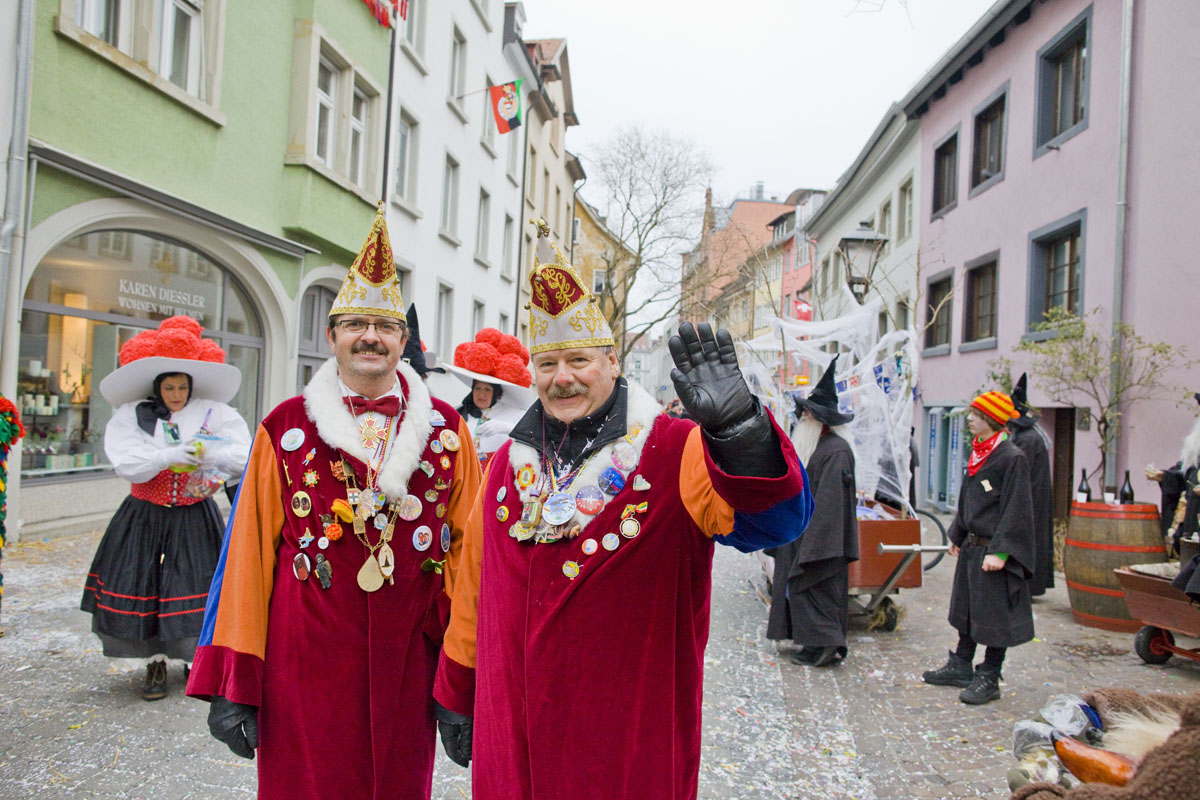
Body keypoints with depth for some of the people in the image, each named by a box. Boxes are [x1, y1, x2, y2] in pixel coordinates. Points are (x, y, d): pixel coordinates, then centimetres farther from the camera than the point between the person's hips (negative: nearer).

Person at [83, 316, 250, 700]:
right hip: (145, 517, 1)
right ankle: (155, 664, 18)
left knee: (196, 583, -1)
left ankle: (195, 657, 18)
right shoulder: (132, 415, 1)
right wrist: (169, 456, -23)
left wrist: (208, 453, -25)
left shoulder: (215, 413, -1)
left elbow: (243, 455, -9)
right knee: (141, 585, 1)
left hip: (195, 519, -1)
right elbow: (125, 463, -12)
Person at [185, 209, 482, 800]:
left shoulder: (444, 429, 1)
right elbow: (250, 552, 0)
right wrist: (232, 683, -2)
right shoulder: (286, 428, 0)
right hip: (306, 656, -1)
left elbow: (468, 549, 1)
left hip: (408, 657, 1)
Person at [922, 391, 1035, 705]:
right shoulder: (977, 455, 10)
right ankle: (961, 666, 30)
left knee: (994, 616, 3)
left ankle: (989, 678, 15)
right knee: (967, 608, 17)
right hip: (972, 548, 9)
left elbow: (1016, 510, -18)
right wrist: (957, 537, 21)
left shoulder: (1012, 458, -15)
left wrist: (1000, 552, -21)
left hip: (994, 552, -9)